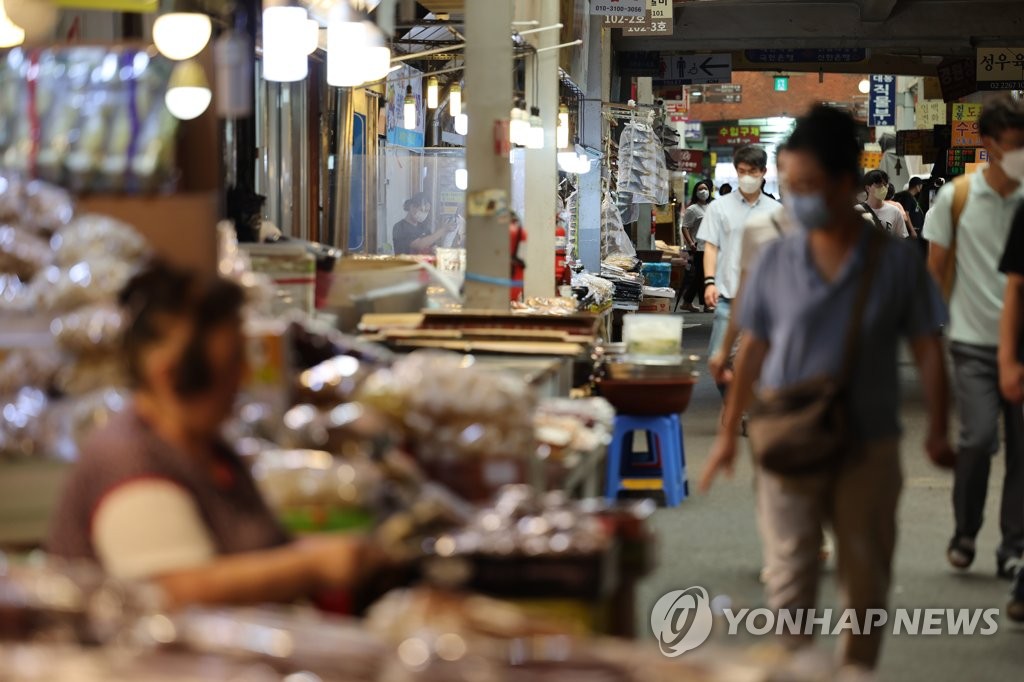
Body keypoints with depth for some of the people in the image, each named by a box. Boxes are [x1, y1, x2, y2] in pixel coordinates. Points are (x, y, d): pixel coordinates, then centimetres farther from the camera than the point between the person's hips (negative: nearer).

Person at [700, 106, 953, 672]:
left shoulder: (896, 263, -4)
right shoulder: (776, 261, 0)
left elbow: (928, 350, 0)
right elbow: (753, 350, 7)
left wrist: (938, 430, -6)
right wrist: (728, 433, 8)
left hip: (868, 449, 0)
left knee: (865, 580, 10)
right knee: (789, 577, -3)